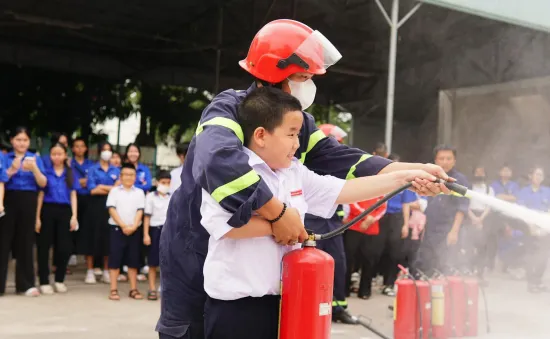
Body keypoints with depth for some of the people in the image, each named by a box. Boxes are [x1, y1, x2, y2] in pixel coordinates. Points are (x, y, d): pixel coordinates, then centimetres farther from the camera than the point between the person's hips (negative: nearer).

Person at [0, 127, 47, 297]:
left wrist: (34, 169, -16)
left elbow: (43, 184, 0)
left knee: (26, 242, 4)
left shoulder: (36, 158, 9)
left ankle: (26, 284, 10)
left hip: (28, 202, 1)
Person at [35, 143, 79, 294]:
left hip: (64, 211, 2)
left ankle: (59, 280, 17)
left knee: (64, 247, 3)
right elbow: (40, 195, 1)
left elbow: (73, 196, 7)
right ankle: (44, 282, 9)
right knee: (44, 246, 1)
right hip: (48, 210, -2)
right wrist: (37, 217, -4)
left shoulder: (70, 174, 10)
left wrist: (74, 216, -3)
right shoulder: (46, 172, 3)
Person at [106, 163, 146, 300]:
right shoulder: (114, 191, 3)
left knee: (133, 260, 5)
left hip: (134, 230, 2)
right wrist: (123, 225, -15)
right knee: (115, 259, -2)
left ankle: (133, 289, 13)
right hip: (116, 228, -2)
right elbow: (112, 209, -5)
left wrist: (133, 226, -14)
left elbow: (140, 211, 1)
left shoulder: (139, 192, 8)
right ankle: (114, 290, 2)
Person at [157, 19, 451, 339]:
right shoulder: (229, 109, -22)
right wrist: (278, 213, -40)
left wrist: (414, 172, -17)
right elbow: (219, 163, -43)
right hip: (194, 255, -6)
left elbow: (345, 161, -6)